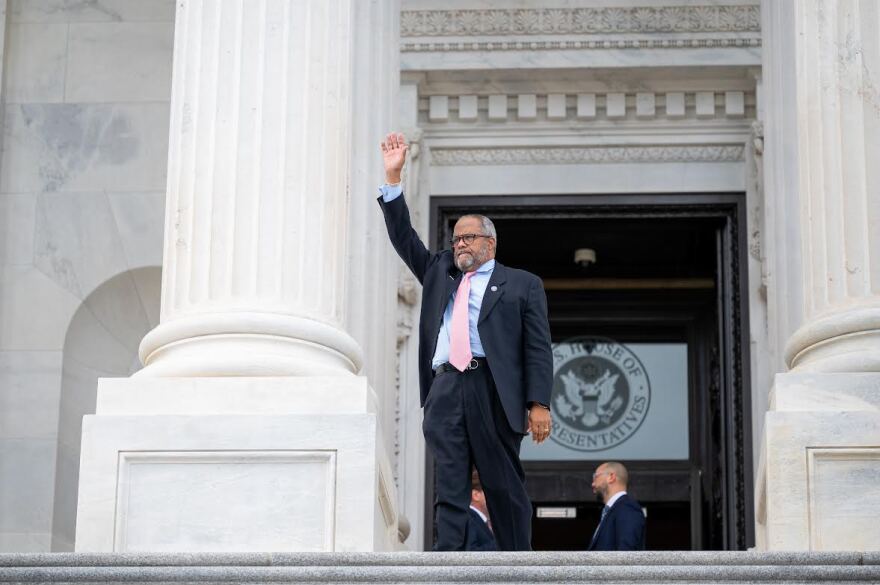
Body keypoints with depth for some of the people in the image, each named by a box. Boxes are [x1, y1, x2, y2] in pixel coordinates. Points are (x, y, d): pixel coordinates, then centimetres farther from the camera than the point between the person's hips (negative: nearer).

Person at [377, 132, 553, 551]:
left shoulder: (522, 284, 11)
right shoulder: (439, 274, 25)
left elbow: (538, 348, 3)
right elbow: (404, 239, 21)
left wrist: (539, 404, -9)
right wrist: (393, 178, 13)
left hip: (492, 391, -3)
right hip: (445, 391, 3)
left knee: (504, 490, -1)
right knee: (449, 494, -7)